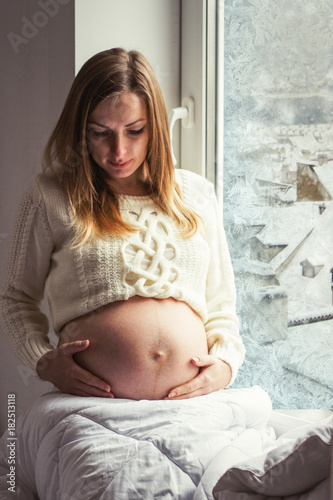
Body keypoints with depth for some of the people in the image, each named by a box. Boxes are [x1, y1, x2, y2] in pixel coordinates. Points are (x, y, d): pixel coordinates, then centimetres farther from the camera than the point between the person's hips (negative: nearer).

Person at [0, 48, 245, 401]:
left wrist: (226, 362, 3)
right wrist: (42, 361, -2)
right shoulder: (49, 197, 8)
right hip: (96, 407, -1)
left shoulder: (197, 194, 18)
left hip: (192, 402, 2)